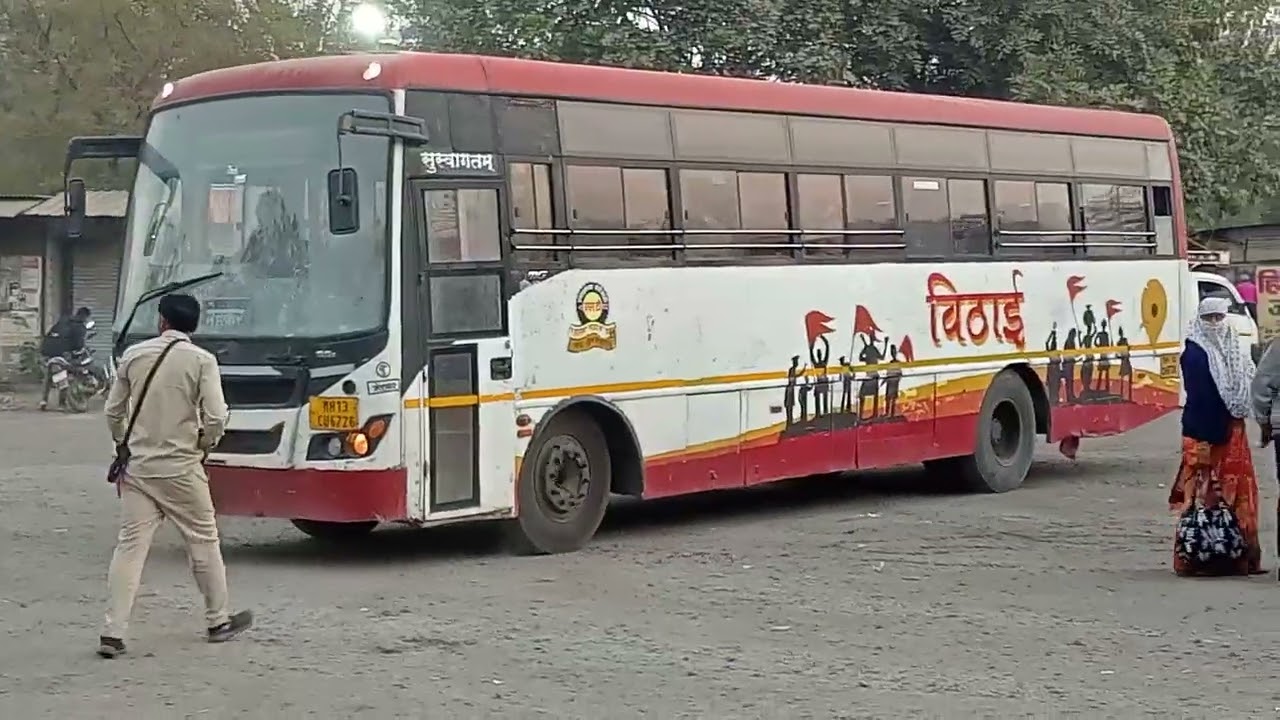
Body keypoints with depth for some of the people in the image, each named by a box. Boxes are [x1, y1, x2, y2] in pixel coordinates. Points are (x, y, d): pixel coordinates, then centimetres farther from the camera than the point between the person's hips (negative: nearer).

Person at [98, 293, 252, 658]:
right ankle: (218, 621, 25)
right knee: (204, 542, 13)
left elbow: (114, 411, 7)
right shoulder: (201, 360, -7)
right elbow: (216, 418, -12)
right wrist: (205, 444, 8)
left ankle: (113, 633, -4)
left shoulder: (134, 355, 2)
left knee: (130, 545, 2)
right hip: (181, 469, -2)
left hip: (138, 467, 3)